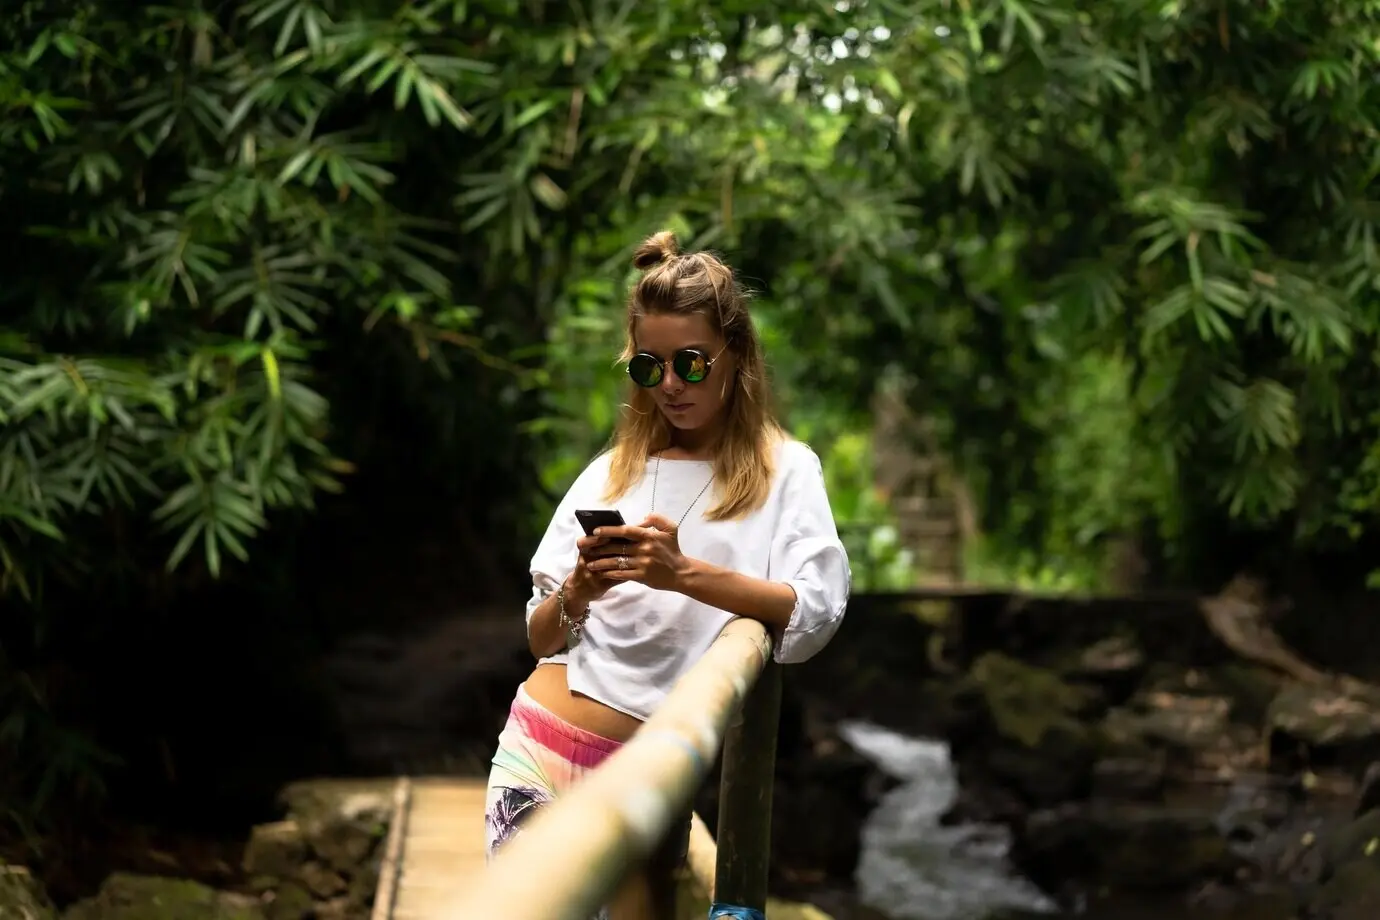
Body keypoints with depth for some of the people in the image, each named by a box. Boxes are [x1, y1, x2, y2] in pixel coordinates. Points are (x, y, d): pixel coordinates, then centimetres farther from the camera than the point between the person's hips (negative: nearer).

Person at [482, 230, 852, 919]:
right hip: (540, 746, 2)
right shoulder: (611, 473, 10)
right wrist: (578, 594, -14)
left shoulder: (784, 470, 2)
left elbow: (815, 613, -16)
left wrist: (683, 574, -29)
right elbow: (540, 639, 9)